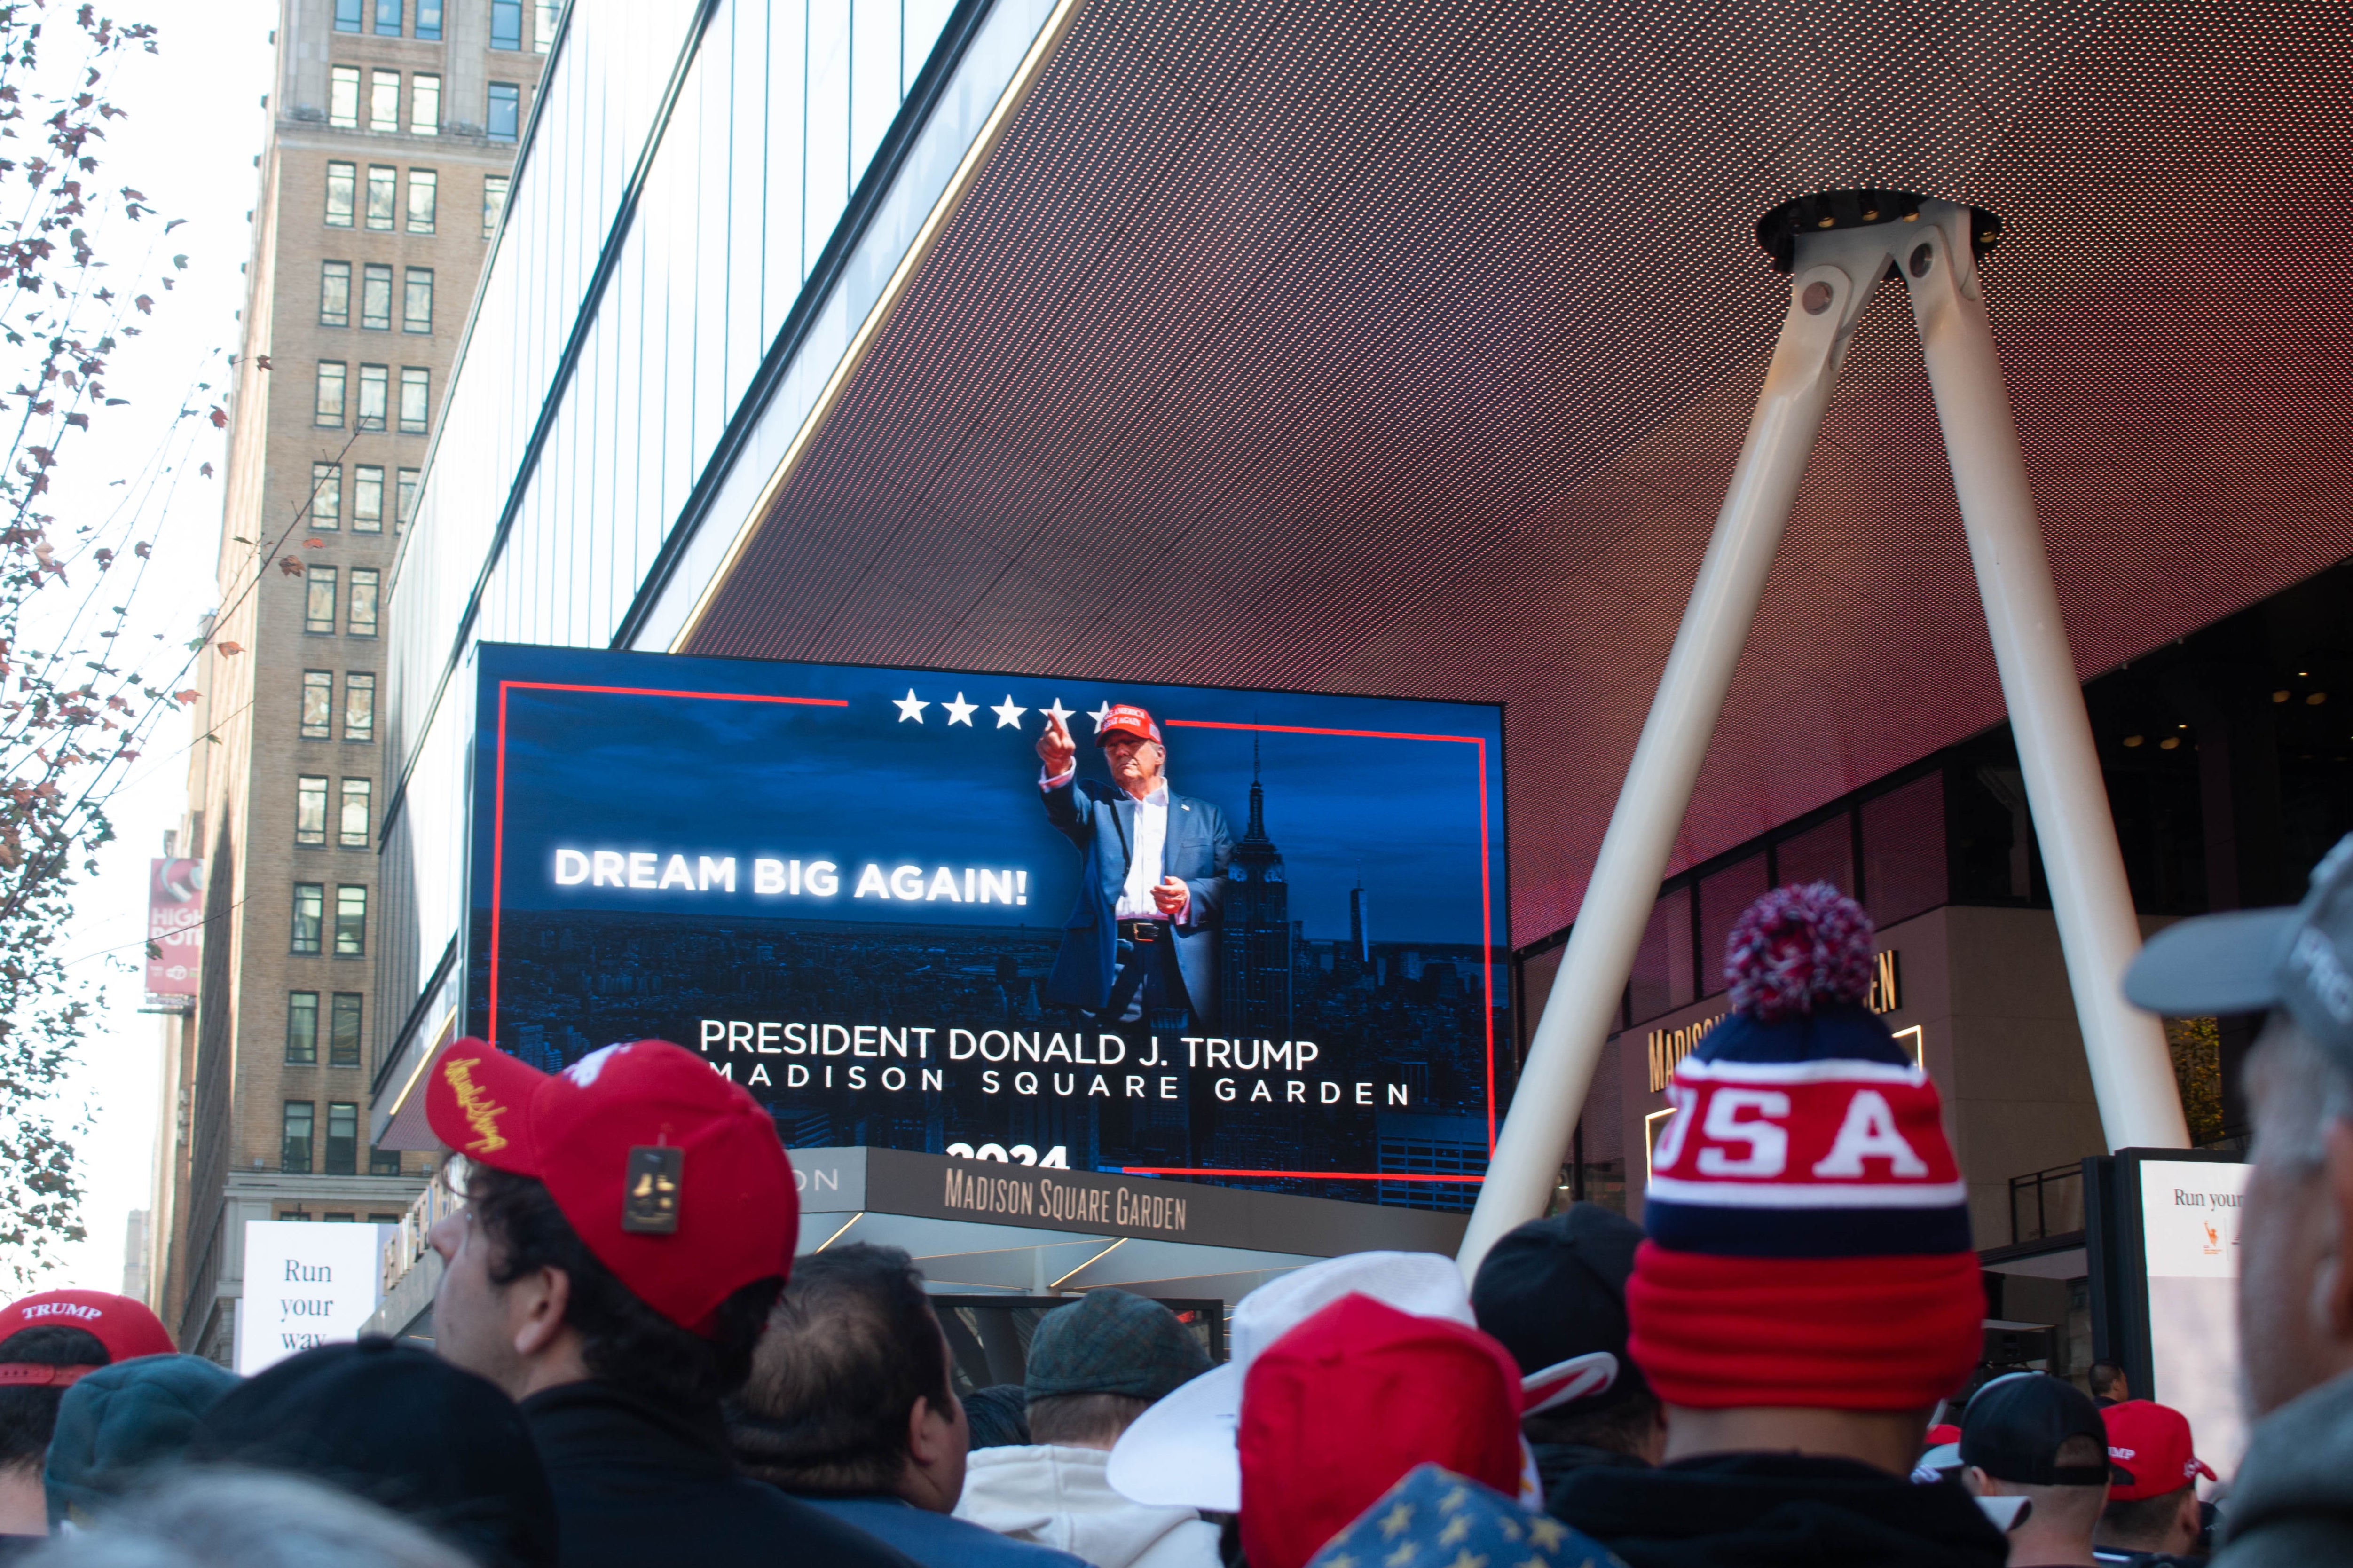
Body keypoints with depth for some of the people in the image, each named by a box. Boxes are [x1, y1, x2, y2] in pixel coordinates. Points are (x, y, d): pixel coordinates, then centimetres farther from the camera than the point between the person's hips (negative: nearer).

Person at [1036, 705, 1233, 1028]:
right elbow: (1067, 809, -4)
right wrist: (1060, 768, -26)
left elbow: (1230, 883, 12)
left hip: (1182, 963, 1)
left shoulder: (1205, 816, 21)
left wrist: (1190, 895, -9)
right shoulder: (1096, 802, 19)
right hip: (1105, 959, 0)